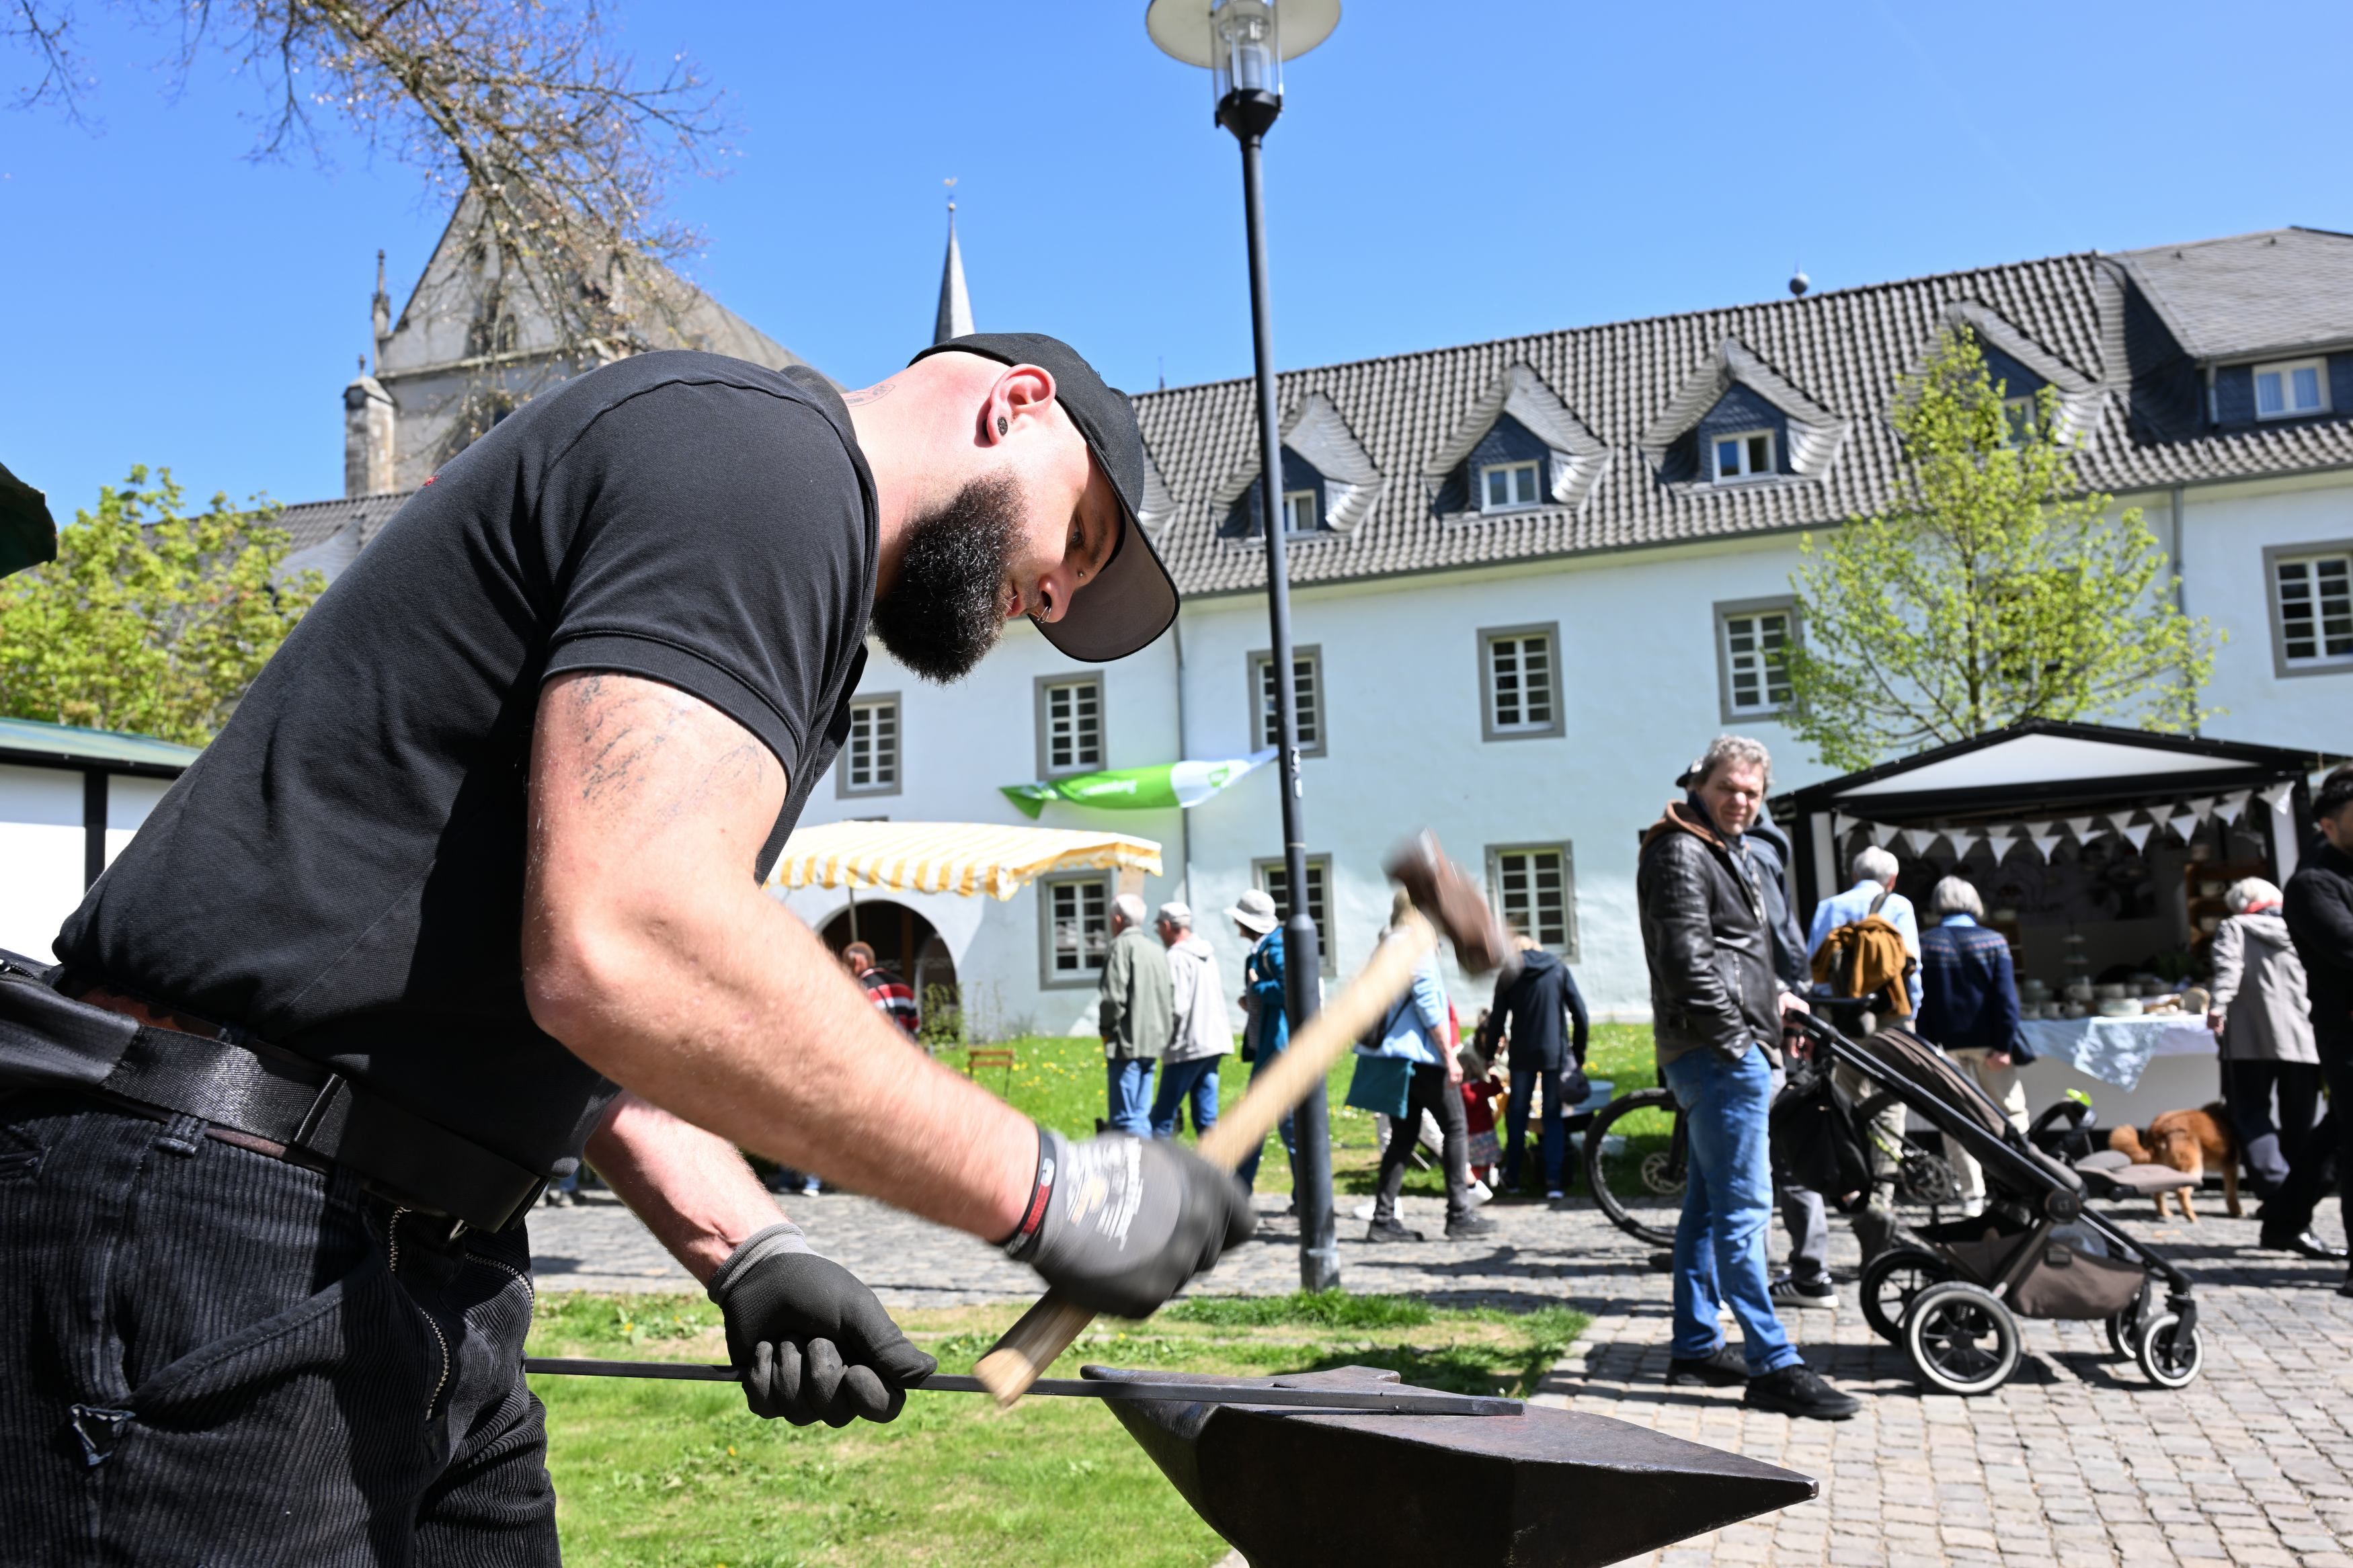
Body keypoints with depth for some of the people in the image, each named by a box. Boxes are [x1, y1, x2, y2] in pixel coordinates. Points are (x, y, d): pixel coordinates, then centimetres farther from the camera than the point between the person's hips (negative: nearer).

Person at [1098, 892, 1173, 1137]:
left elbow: (1114, 998, -17)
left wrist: (1107, 1029, -3)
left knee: (1125, 1118, -6)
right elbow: (1172, 1000, 14)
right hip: (1152, 1042, 8)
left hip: (1127, 1043, -8)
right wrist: (1162, 1029, 15)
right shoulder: (1158, 950, 14)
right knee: (1140, 1115, 14)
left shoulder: (1121, 946, -10)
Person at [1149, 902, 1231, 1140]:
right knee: (1207, 1120, 8)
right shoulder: (1208, 953, 13)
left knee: (1162, 1118, -2)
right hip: (1213, 1041, 8)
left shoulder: (1177, 957, -12)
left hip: (1187, 1048, -8)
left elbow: (1177, 1007, -18)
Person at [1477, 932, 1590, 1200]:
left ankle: (1512, 1176, 21)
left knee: (1517, 1114, 14)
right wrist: (1579, 1053, 10)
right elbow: (1581, 1016, 0)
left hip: (1522, 1055, 0)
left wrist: (1488, 1055, 11)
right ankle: (1553, 1182, -4)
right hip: (1556, 1054, 0)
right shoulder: (1559, 969, 3)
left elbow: (1497, 1021, 1)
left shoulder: (1508, 976, 3)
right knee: (1553, 1117, 4)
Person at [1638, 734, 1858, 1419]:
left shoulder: (1729, 854, 21)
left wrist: (1773, 995, 18)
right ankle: (1773, 1365, -6)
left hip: (1724, 1054, 11)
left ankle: (1696, 1344, 22)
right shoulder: (1680, 854, -11)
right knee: (1743, 1208, -9)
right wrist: (1739, 1038, -18)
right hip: (1719, 1054, -11)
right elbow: (1687, 962, -20)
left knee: (1709, 1203, 14)